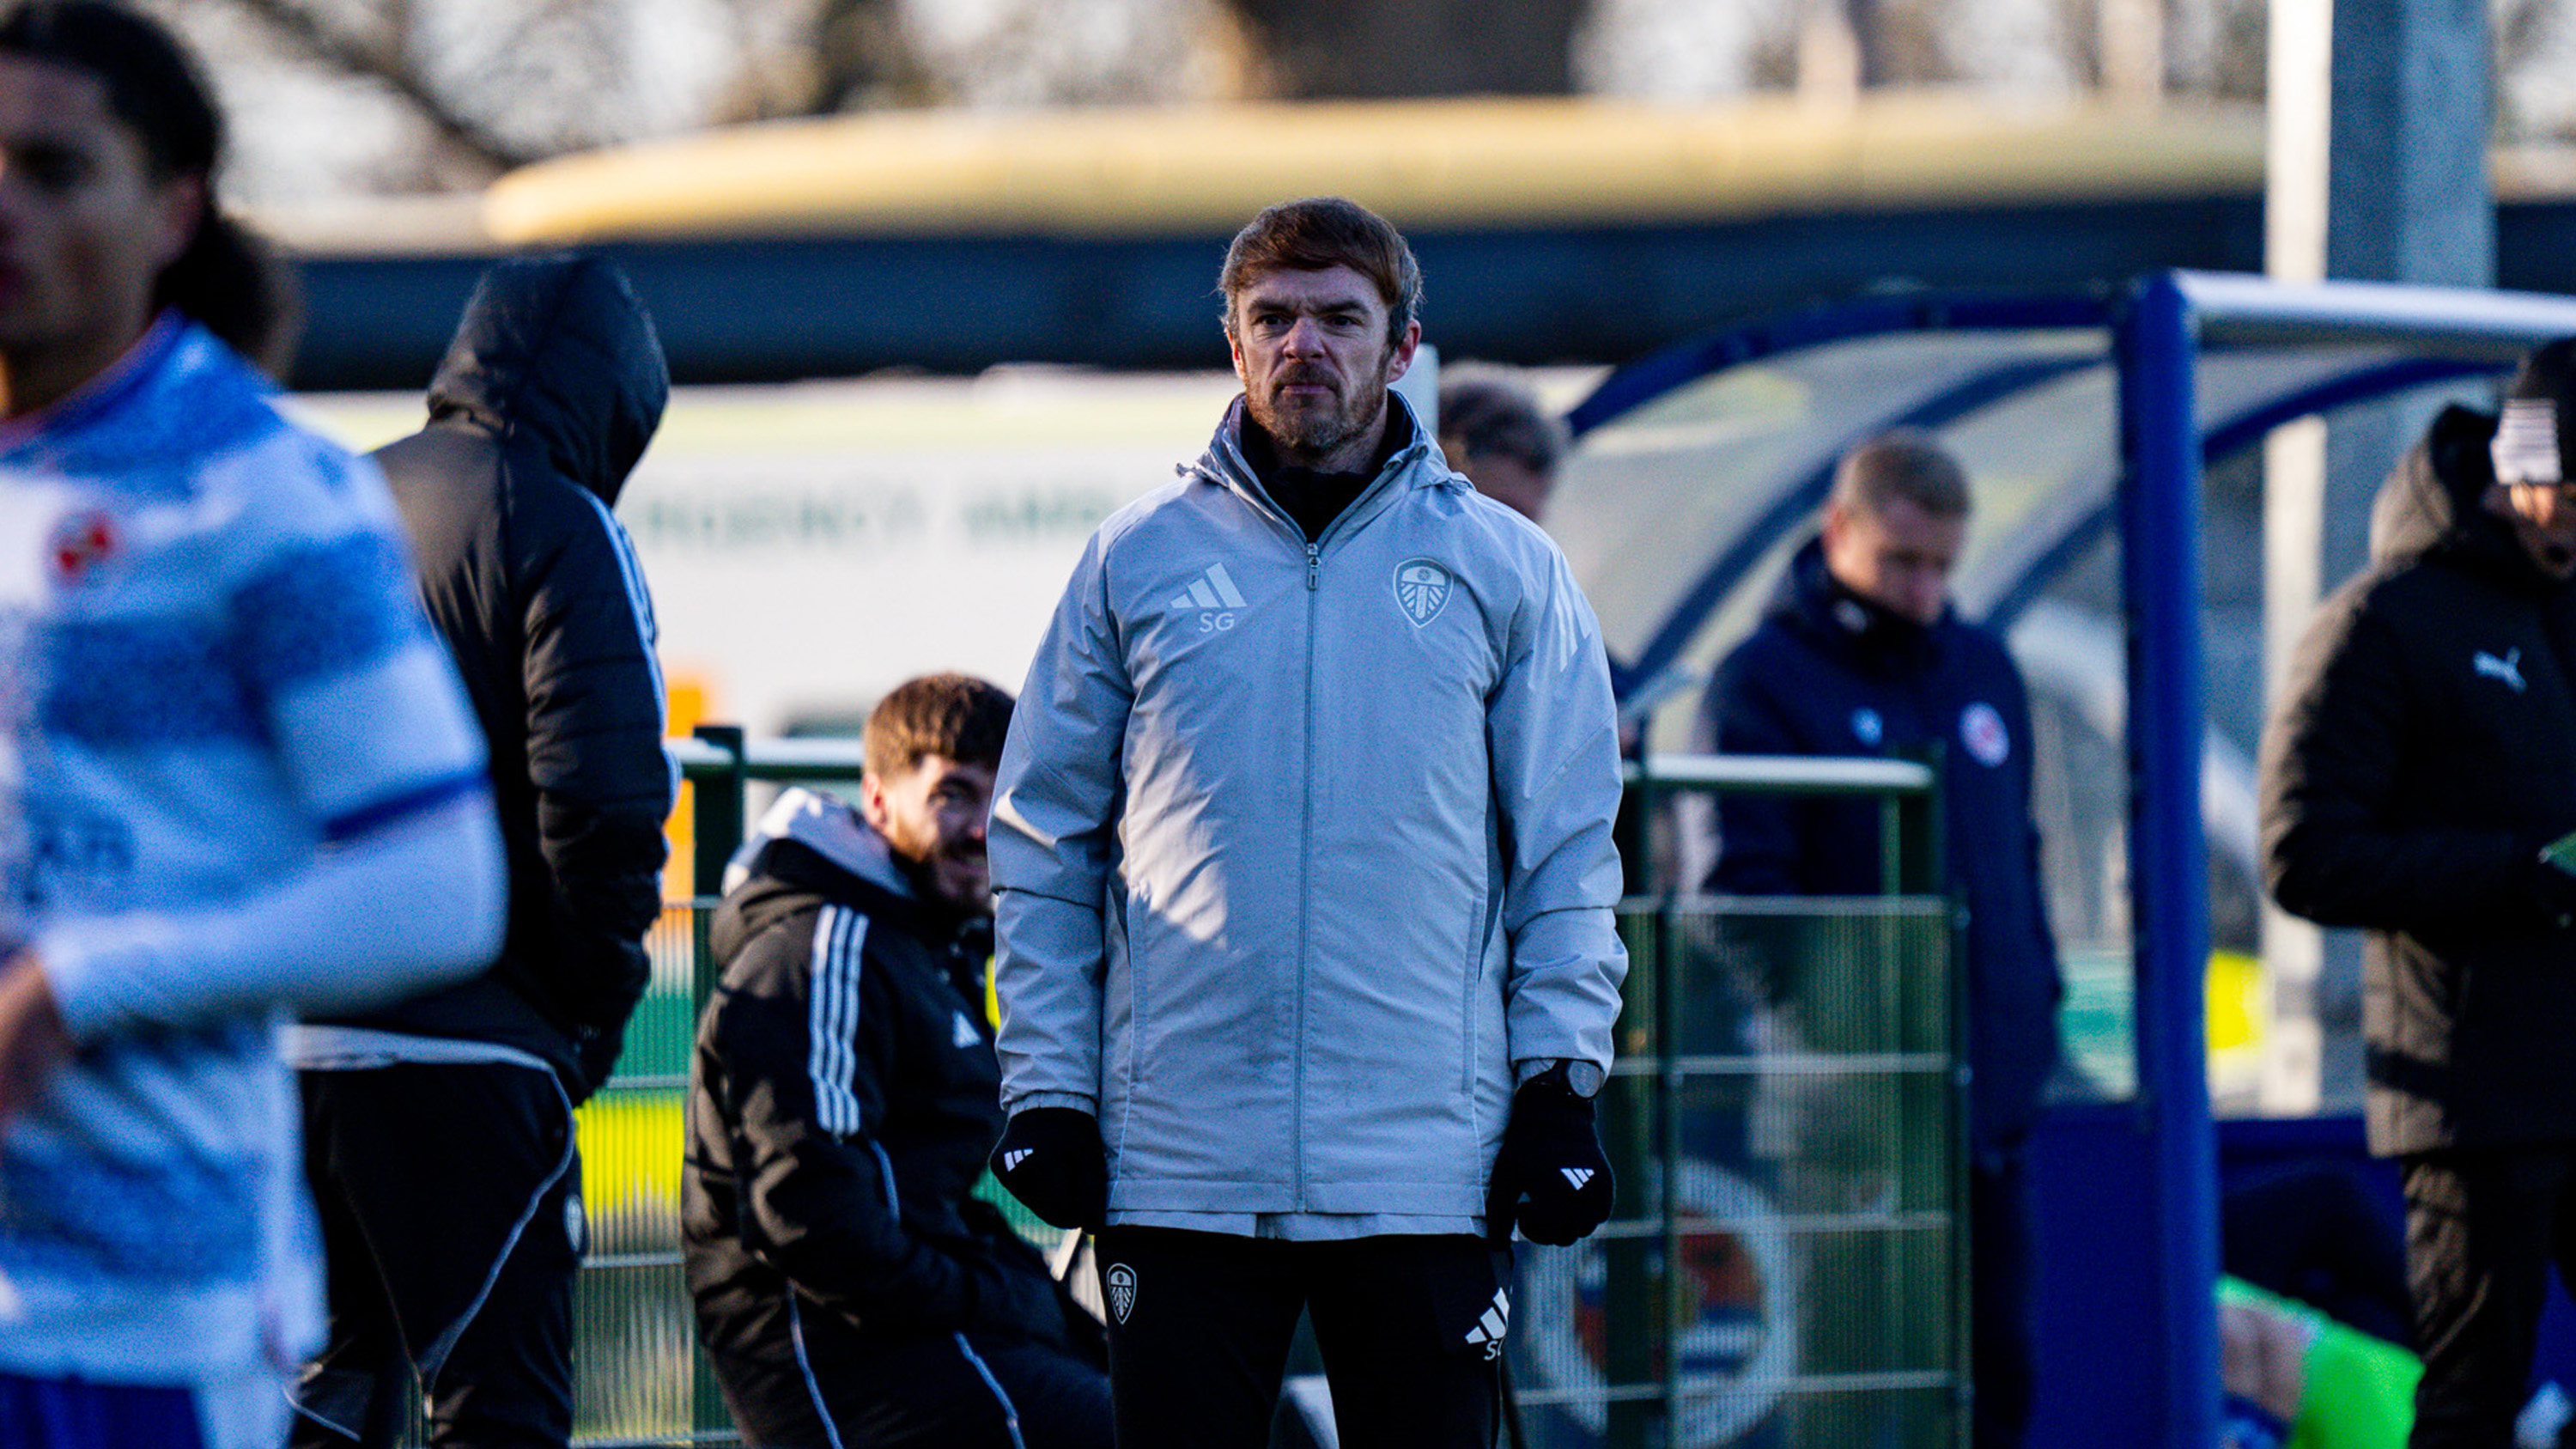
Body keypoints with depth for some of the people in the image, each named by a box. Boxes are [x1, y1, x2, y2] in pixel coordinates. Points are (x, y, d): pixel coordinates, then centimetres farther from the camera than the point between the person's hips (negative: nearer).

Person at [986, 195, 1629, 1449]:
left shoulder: (1502, 569, 7)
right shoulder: (1136, 563, 7)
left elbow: (1568, 856, 8)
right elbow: (1044, 846, 9)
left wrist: (1561, 1082, 0)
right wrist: (1045, 1087, 2)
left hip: (1422, 1163, 0)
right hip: (1177, 1159, 0)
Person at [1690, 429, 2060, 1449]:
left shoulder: (1983, 668, 16)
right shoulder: (1762, 682, -5)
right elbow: (1744, 886, -11)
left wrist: (2039, 999, 15)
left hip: (1989, 1093, 6)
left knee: (1995, 1364, 7)